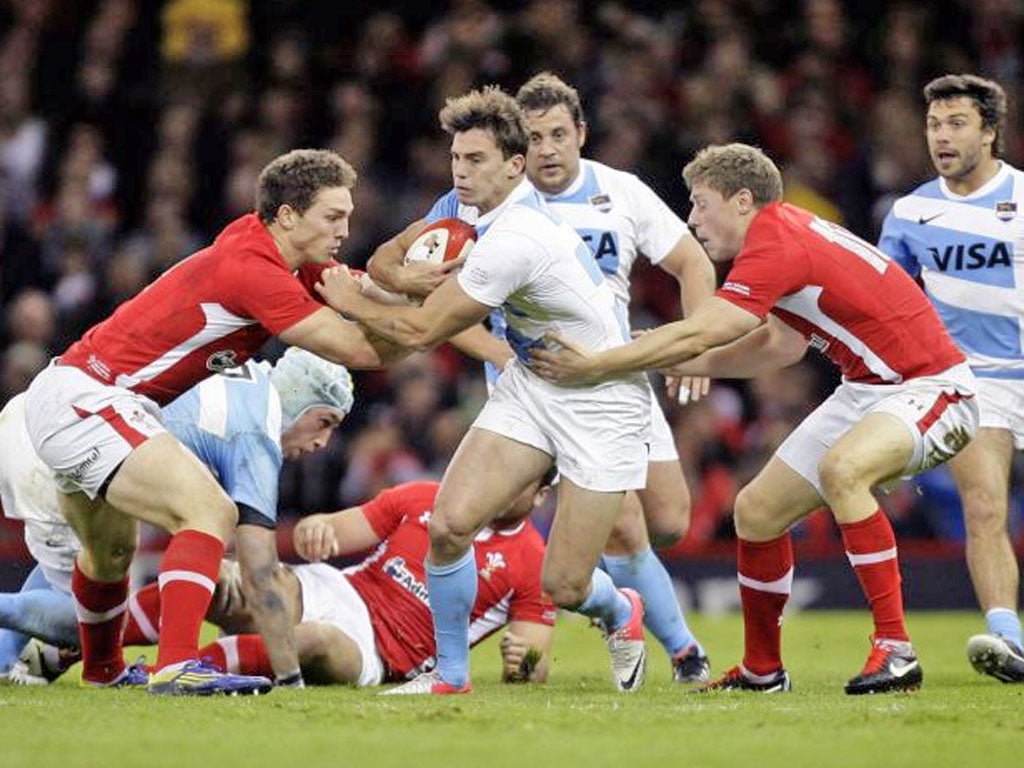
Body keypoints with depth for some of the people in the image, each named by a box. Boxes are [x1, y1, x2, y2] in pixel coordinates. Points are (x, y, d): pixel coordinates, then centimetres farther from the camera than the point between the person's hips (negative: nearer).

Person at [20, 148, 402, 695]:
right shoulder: (252, 270, -23)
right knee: (209, 512, -24)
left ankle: (102, 670, 53)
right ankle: (176, 666, -32)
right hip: (88, 400, -11)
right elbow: (361, 350, -24)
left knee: (109, 550, 31)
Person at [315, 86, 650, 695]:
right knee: (450, 522, -12)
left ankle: (621, 614, 31)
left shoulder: (515, 239, -29)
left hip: (600, 405, -8)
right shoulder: (505, 212, 0)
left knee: (564, 587, -6)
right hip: (531, 386, 8)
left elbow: (423, 331, -19)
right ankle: (451, 673, 4)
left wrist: (352, 302, -5)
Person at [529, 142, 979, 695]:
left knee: (841, 469, -38)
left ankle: (896, 652, -32)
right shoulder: (784, 233, 9)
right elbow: (780, 346, 19)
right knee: (756, 512, 8)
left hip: (929, 389, -11)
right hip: (865, 391, 11)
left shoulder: (777, 245, -22)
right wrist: (690, 363, 15)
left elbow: (695, 335, -22)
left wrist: (593, 366, -15)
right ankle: (762, 670, 24)